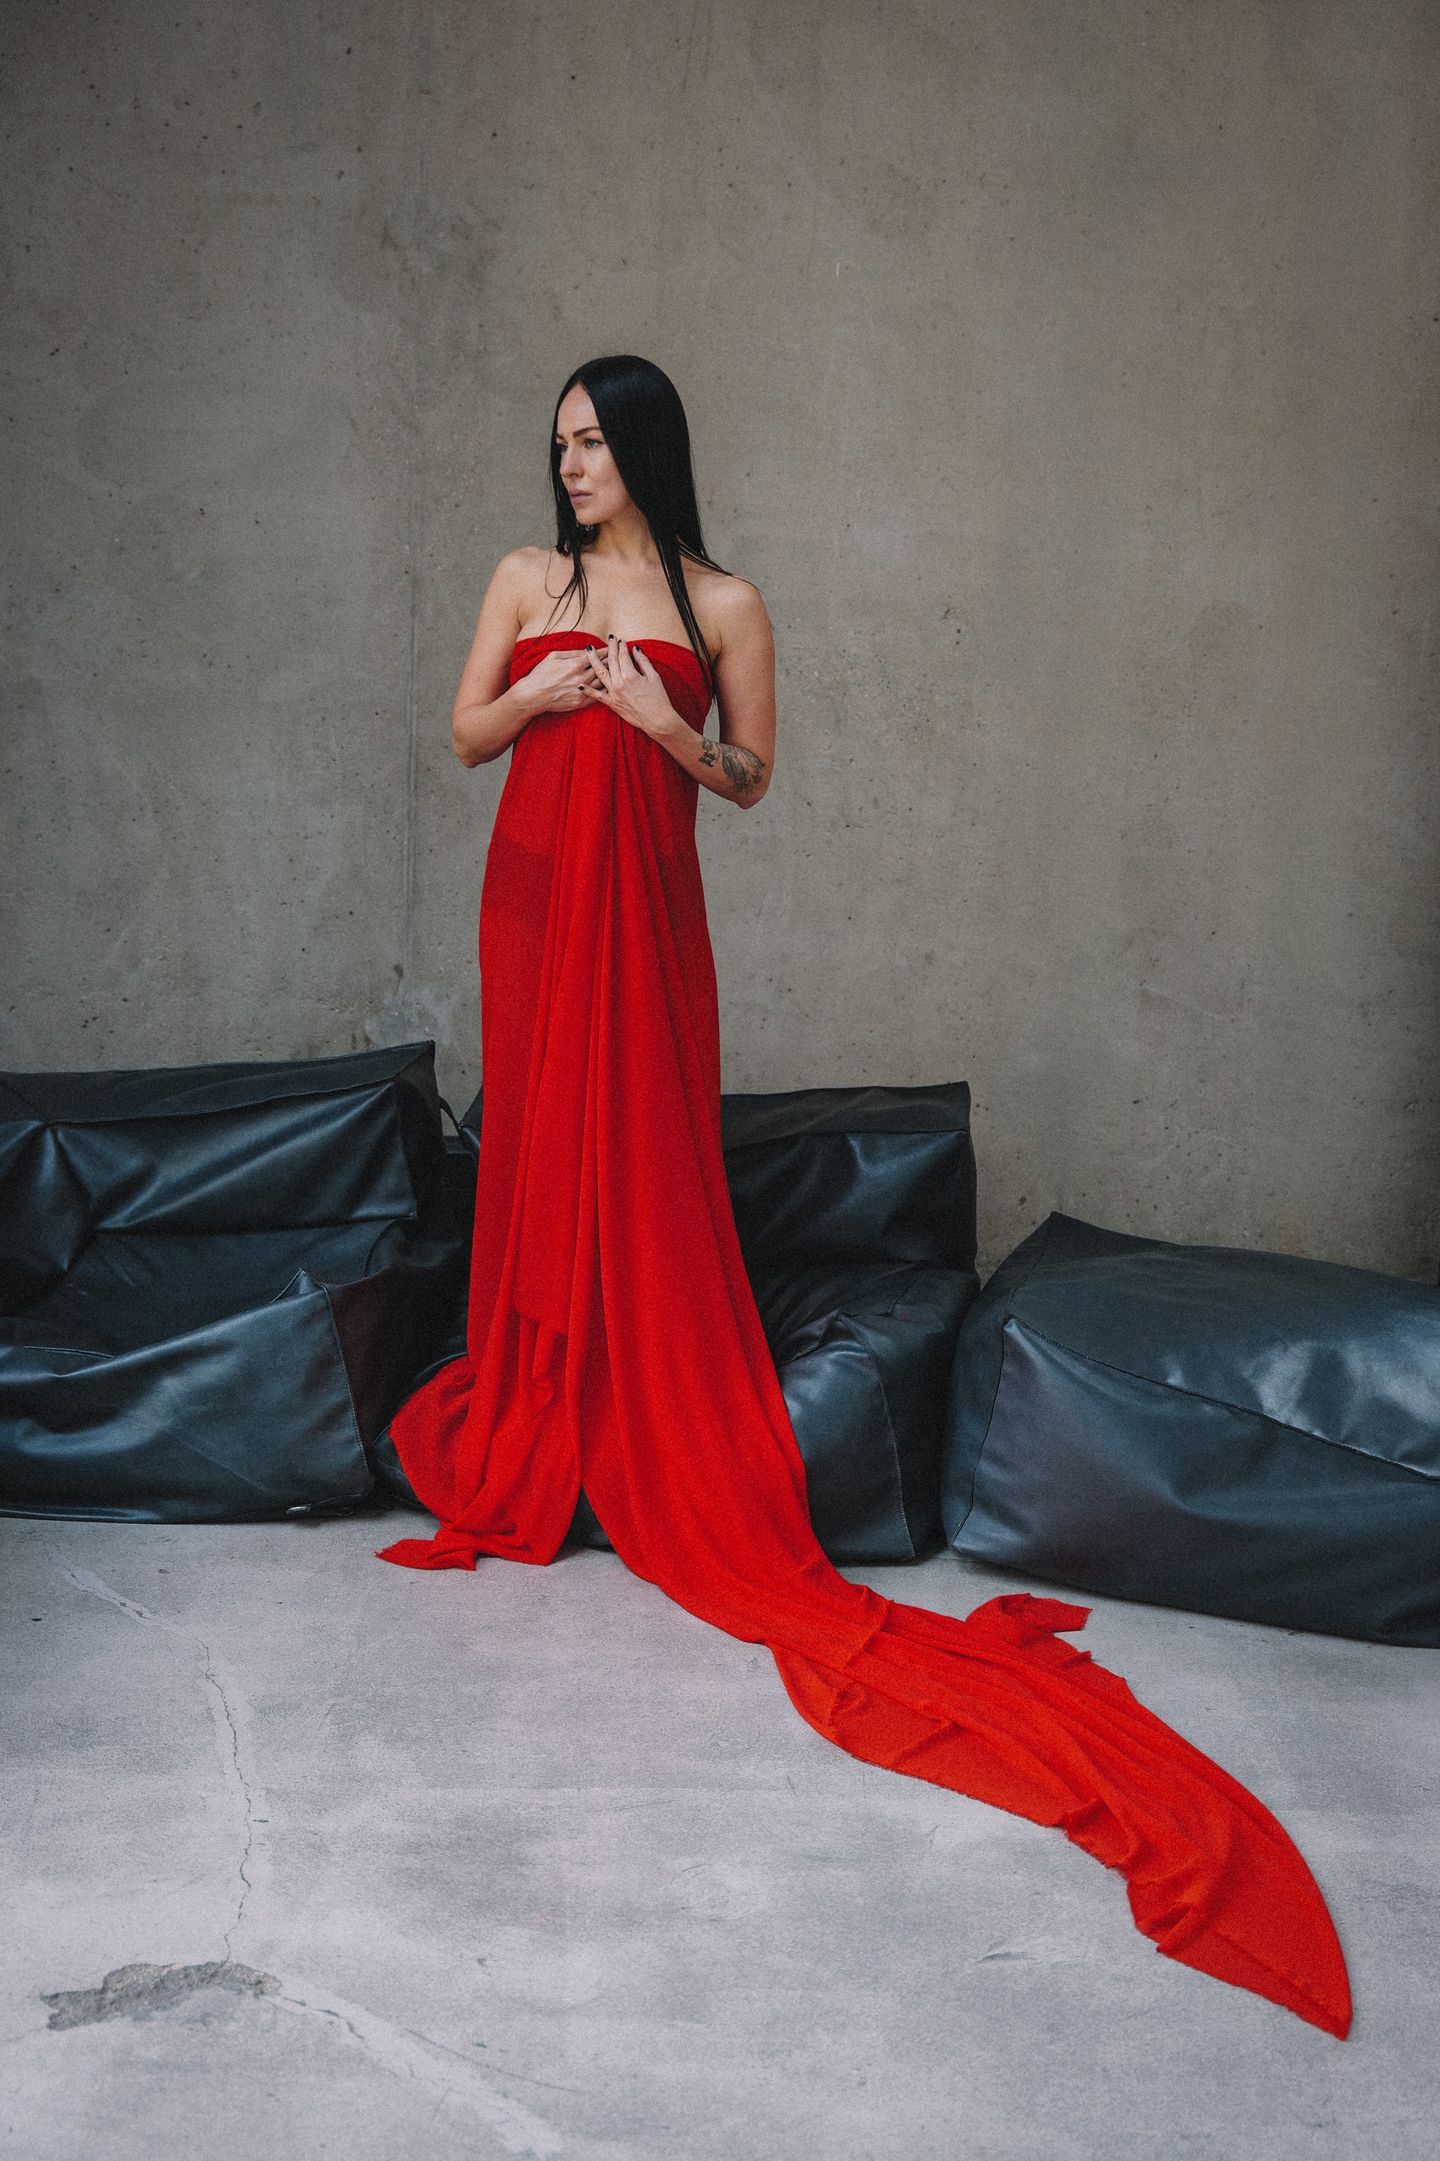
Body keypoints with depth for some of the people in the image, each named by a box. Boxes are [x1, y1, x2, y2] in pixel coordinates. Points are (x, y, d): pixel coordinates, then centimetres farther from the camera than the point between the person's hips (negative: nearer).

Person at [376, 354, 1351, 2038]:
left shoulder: (722, 605, 2)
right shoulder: (527, 580, 10)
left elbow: (750, 776, 5)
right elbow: (465, 734, 10)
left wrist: (662, 724, -12)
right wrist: (551, 690, -9)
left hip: (643, 907, -3)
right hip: (535, 895, 3)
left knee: (646, 1157, -4)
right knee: (538, 1142, 6)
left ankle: (666, 1461, 5)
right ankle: (534, 1412, 19)